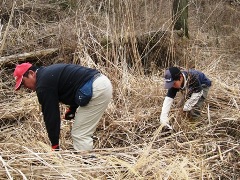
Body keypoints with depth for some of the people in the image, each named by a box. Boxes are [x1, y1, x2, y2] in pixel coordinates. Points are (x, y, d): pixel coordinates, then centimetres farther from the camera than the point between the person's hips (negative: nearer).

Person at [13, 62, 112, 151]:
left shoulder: (43, 84, -10)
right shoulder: (48, 72, 21)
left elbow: (50, 115, -7)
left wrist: (55, 145, 0)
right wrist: (72, 108, 19)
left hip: (96, 90, -10)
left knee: (80, 135, -4)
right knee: (83, 134, 17)